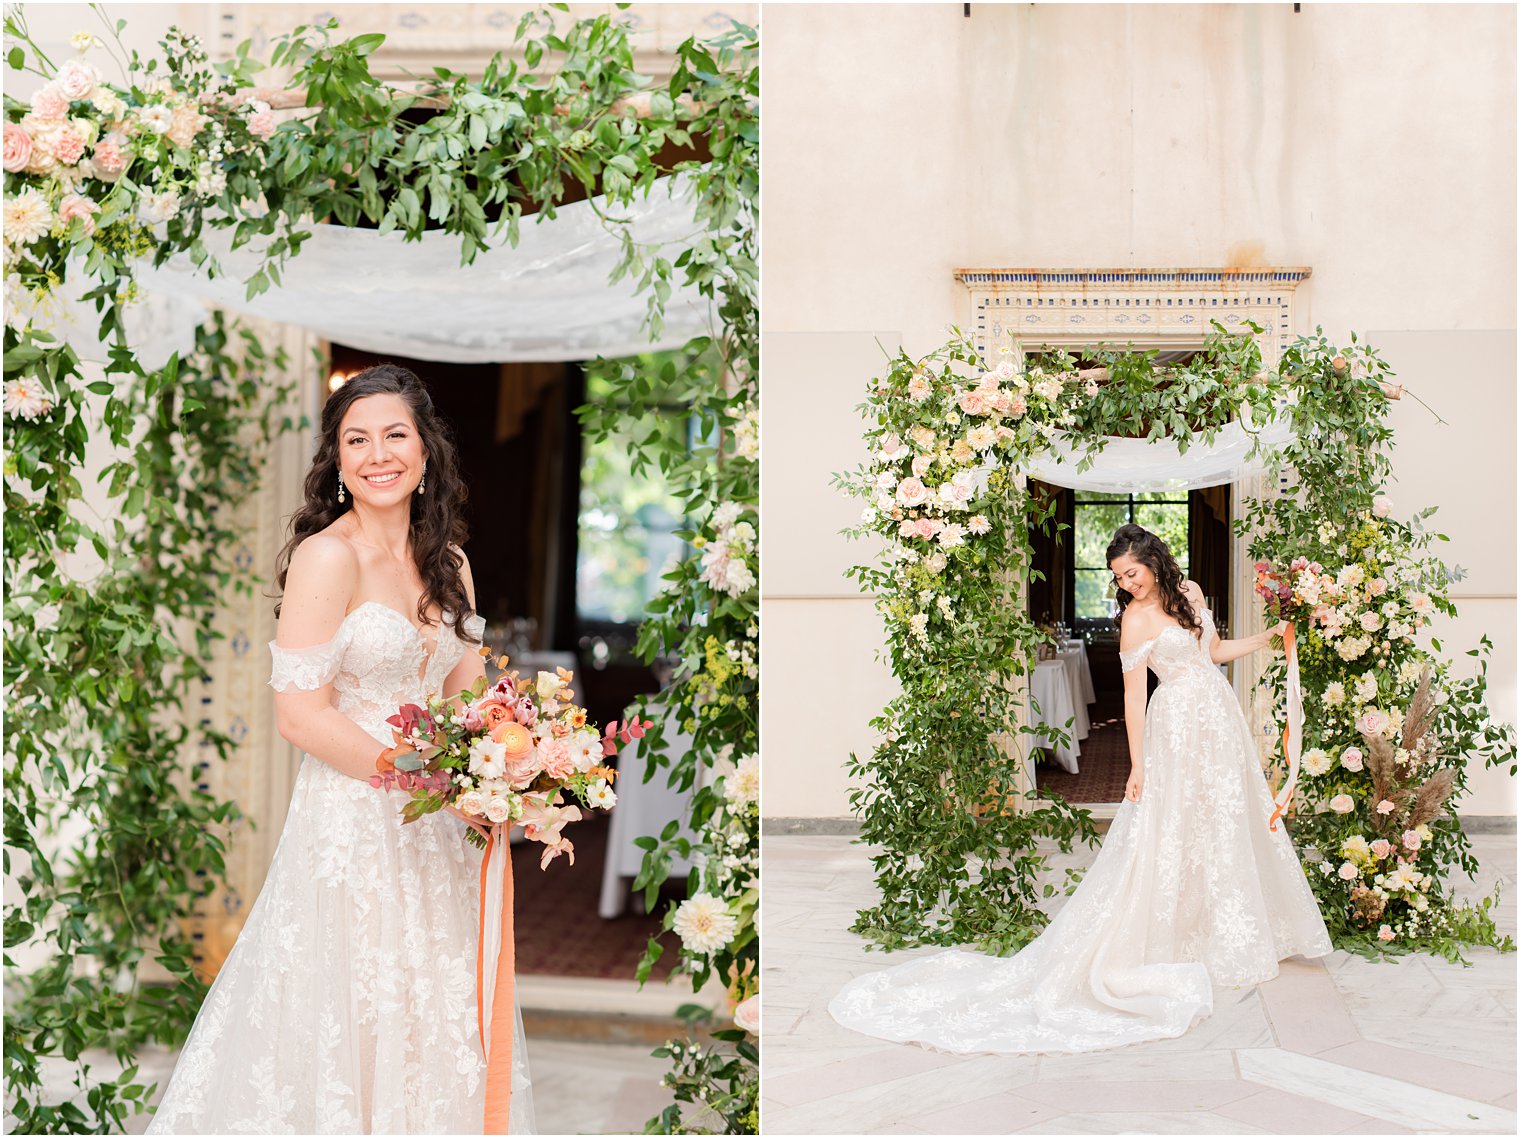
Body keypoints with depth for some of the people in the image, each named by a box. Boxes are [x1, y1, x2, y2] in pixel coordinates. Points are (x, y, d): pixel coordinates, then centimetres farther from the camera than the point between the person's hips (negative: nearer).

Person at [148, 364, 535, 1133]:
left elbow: (465, 694, 11)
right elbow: (300, 715, -17)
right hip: (350, 826, -6)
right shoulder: (326, 555, -12)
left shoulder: (447, 562, 8)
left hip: (433, 834, 6)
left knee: (433, 1029, 16)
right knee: (349, 1029, 4)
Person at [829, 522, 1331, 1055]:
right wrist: (1138, 765, -15)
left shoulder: (1188, 592, 5)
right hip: (1180, 724, -7)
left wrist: (1268, 637, 11)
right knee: (1173, 828, -5)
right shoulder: (1135, 618, -13)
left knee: (1229, 823, 12)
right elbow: (1133, 694, -14)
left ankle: (1236, 934, 24)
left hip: (1219, 716, 7)